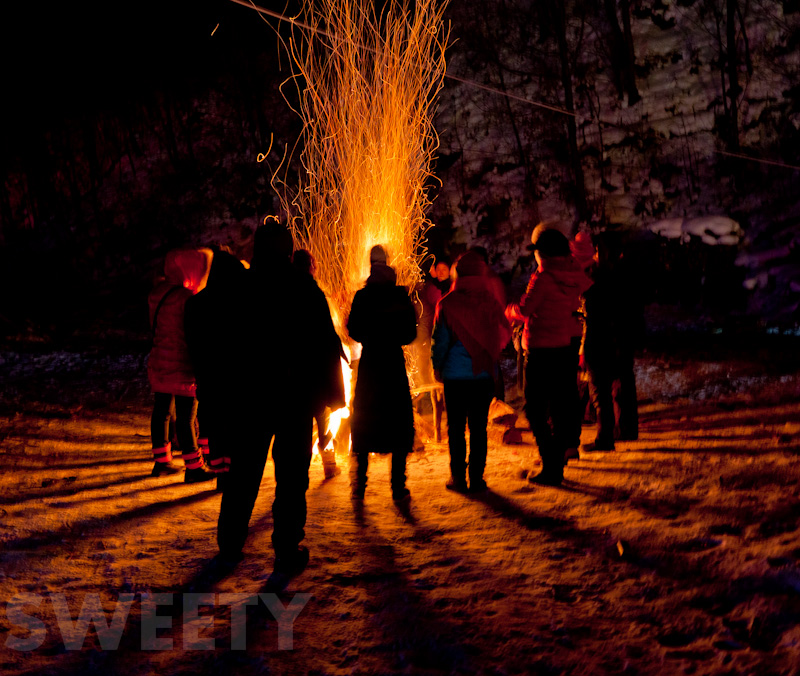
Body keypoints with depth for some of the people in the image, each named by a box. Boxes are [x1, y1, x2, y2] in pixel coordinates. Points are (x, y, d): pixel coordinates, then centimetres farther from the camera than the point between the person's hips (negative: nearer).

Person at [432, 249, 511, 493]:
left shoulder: (448, 304, -7)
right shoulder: (490, 302, -4)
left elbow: (440, 340, -2)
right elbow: (505, 334, 6)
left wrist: (437, 366, 12)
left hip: (455, 374, -1)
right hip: (484, 373, 1)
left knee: (456, 426, 8)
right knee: (479, 427, 6)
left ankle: (458, 477, 12)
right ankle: (476, 479, 8)